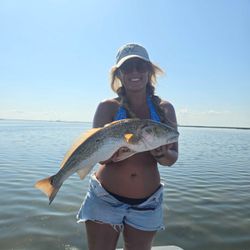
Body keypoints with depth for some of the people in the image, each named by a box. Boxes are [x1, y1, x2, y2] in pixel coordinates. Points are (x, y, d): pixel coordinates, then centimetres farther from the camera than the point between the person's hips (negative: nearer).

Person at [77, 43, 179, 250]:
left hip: (147, 203, 2)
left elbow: (172, 158, -1)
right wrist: (112, 153, -33)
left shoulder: (164, 109, -1)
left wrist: (161, 154, -23)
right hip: (105, 199, -1)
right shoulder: (108, 107, -7)